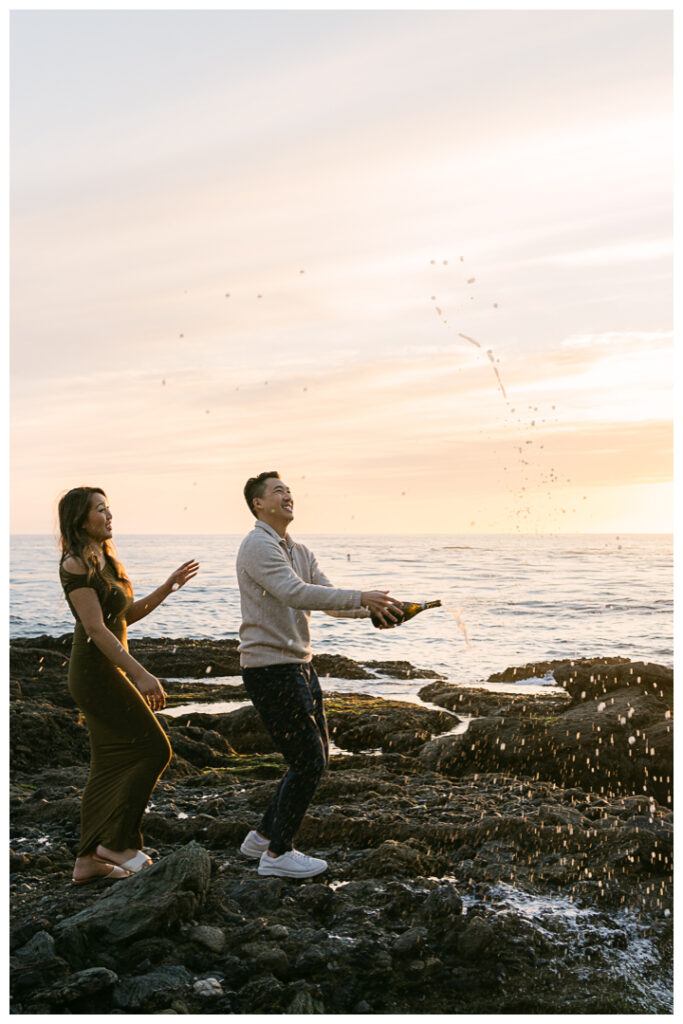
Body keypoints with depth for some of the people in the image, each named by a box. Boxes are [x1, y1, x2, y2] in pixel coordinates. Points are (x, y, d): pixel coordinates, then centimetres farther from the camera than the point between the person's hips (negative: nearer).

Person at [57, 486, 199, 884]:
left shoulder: (104, 560, 14)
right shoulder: (76, 566, -15)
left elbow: (128, 614, 20)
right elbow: (96, 629, -21)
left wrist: (169, 587, 9)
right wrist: (142, 675, -25)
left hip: (109, 671, 9)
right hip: (95, 671, -9)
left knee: (113, 765, 10)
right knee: (153, 749, -6)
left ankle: (88, 860, 15)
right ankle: (116, 840, 3)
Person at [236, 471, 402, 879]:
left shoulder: (301, 552, 15)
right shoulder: (258, 546, -14)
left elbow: (330, 599, 8)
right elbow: (295, 593, -28)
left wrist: (374, 608, -11)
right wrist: (360, 598, -32)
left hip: (299, 665, 10)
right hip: (269, 669, -10)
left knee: (316, 758, 15)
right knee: (308, 760, -7)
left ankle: (264, 836, 27)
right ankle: (277, 854, 8)